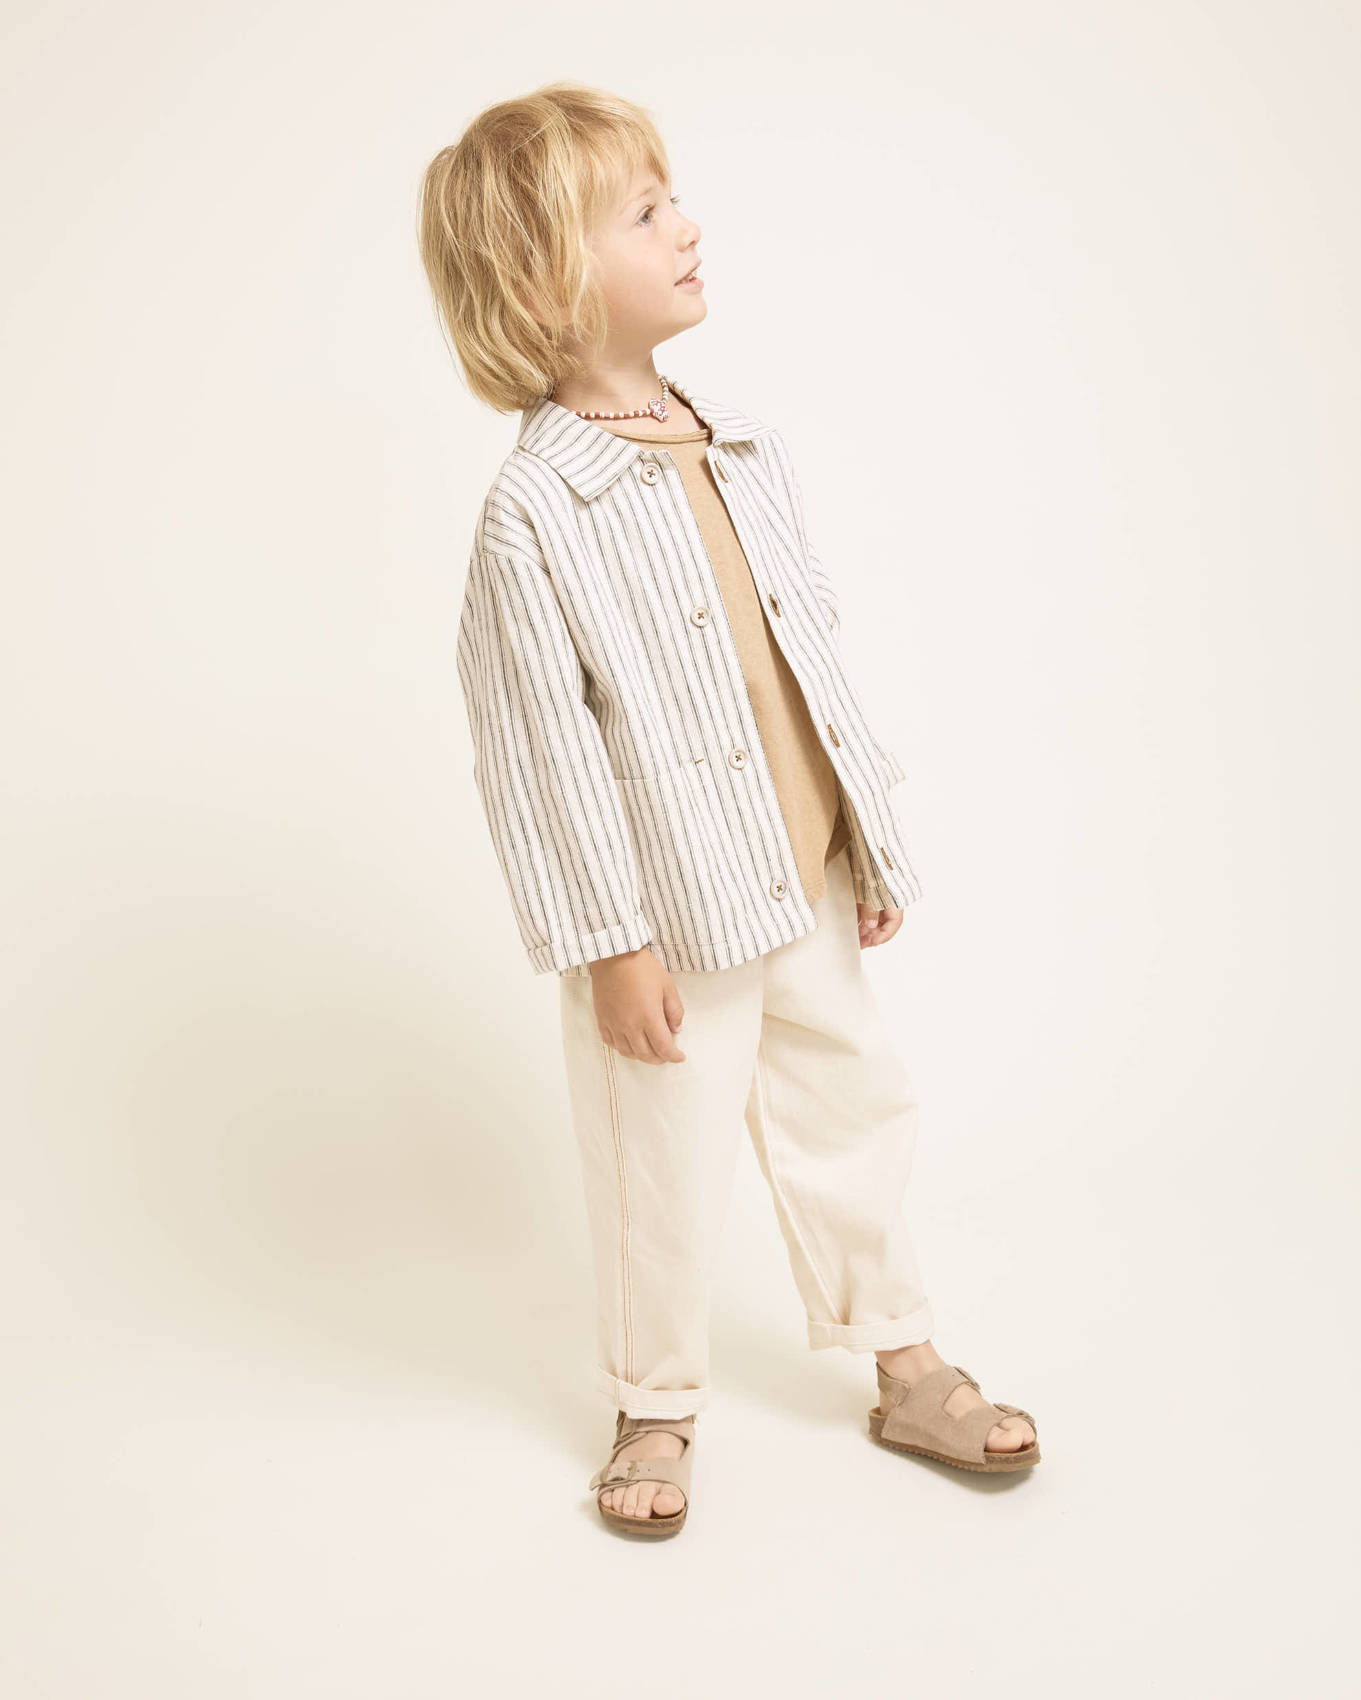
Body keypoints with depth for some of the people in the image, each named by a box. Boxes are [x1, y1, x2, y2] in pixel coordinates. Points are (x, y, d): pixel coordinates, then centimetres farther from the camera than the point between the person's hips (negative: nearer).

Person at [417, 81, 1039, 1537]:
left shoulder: (745, 450, 4)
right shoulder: (534, 512, -18)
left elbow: (819, 653, 11)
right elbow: (544, 750, -16)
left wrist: (875, 843, 13)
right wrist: (612, 944, -14)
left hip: (806, 890, 7)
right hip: (675, 918, -7)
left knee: (853, 1113, 19)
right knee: (668, 1172, 9)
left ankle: (908, 1372, 39)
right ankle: (655, 1408, 34)